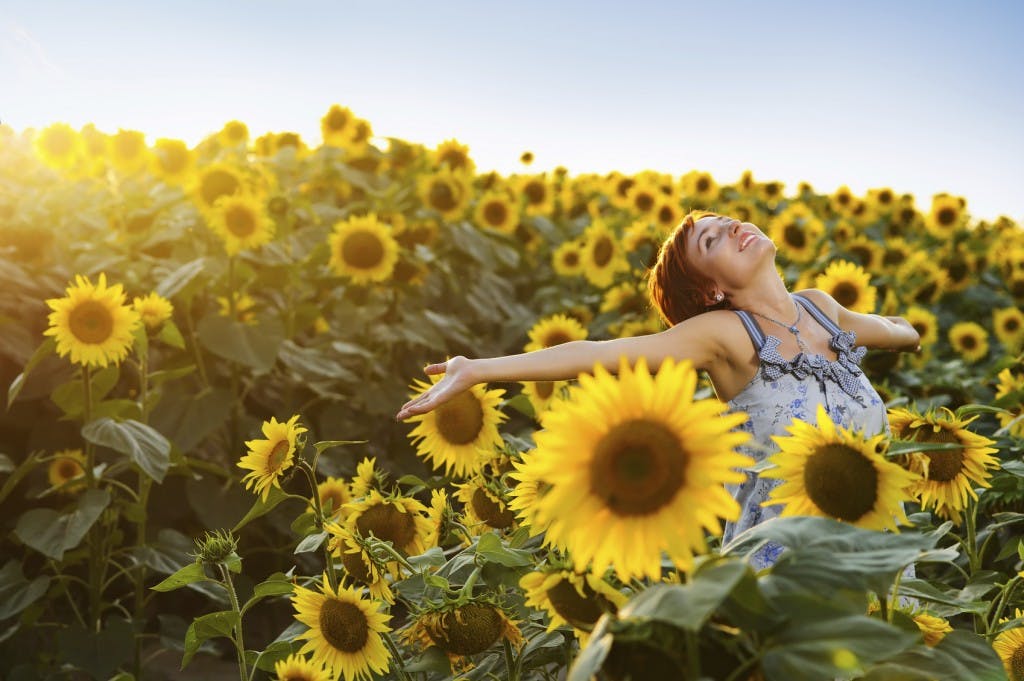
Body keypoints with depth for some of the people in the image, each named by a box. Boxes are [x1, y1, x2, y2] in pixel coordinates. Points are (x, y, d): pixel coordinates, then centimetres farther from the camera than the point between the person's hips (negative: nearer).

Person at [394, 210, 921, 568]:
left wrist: (906, 334, 50)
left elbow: (884, 328, 27)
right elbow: (598, 354, -25)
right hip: (777, 564, -6)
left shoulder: (821, 307, 2)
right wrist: (476, 370, -33)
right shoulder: (724, 332, -15)